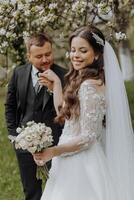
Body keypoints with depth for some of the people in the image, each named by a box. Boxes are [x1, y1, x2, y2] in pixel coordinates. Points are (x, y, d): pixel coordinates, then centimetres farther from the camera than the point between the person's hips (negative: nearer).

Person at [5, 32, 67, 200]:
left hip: (54, 142, -3)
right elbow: (10, 106, 12)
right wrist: (13, 133, 6)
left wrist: (53, 89, -29)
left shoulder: (63, 76, -12)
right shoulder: (19, 73, 1)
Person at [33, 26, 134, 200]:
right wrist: (56, 82, 10)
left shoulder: (90, 85, -20)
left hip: (82, 162, -9)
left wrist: (53, 151, -17)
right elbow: (63, 113, 12)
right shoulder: (80, 80, 9)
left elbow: (88, 137, -21)